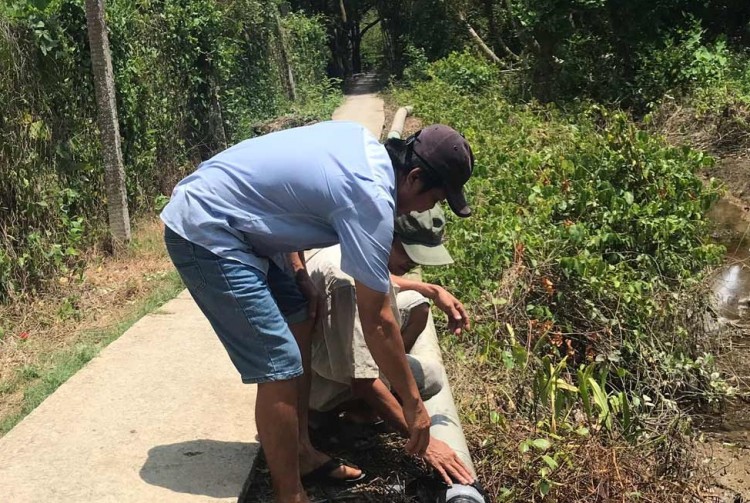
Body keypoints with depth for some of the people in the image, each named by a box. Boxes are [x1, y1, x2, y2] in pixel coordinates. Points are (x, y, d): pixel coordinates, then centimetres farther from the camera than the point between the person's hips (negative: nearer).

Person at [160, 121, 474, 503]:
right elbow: (376, 323, -16)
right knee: (281, 367, -11)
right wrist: (413, 403, -5)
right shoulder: (371, 200, -21)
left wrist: (299, 276, 10)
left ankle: (301, 453, 26)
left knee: (299, 323, 14)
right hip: (204, 235, -10)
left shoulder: (361, 141, 5)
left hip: (214, 211, 10)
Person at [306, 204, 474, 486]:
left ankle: (358, 403, 12)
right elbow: (362, 382, -33)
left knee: (415, 305, 7)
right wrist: (424, 441, -28)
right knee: (430, 378, -12)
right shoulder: (347, 279, -36)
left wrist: (433, 291, 4)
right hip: (317, 378, -8)